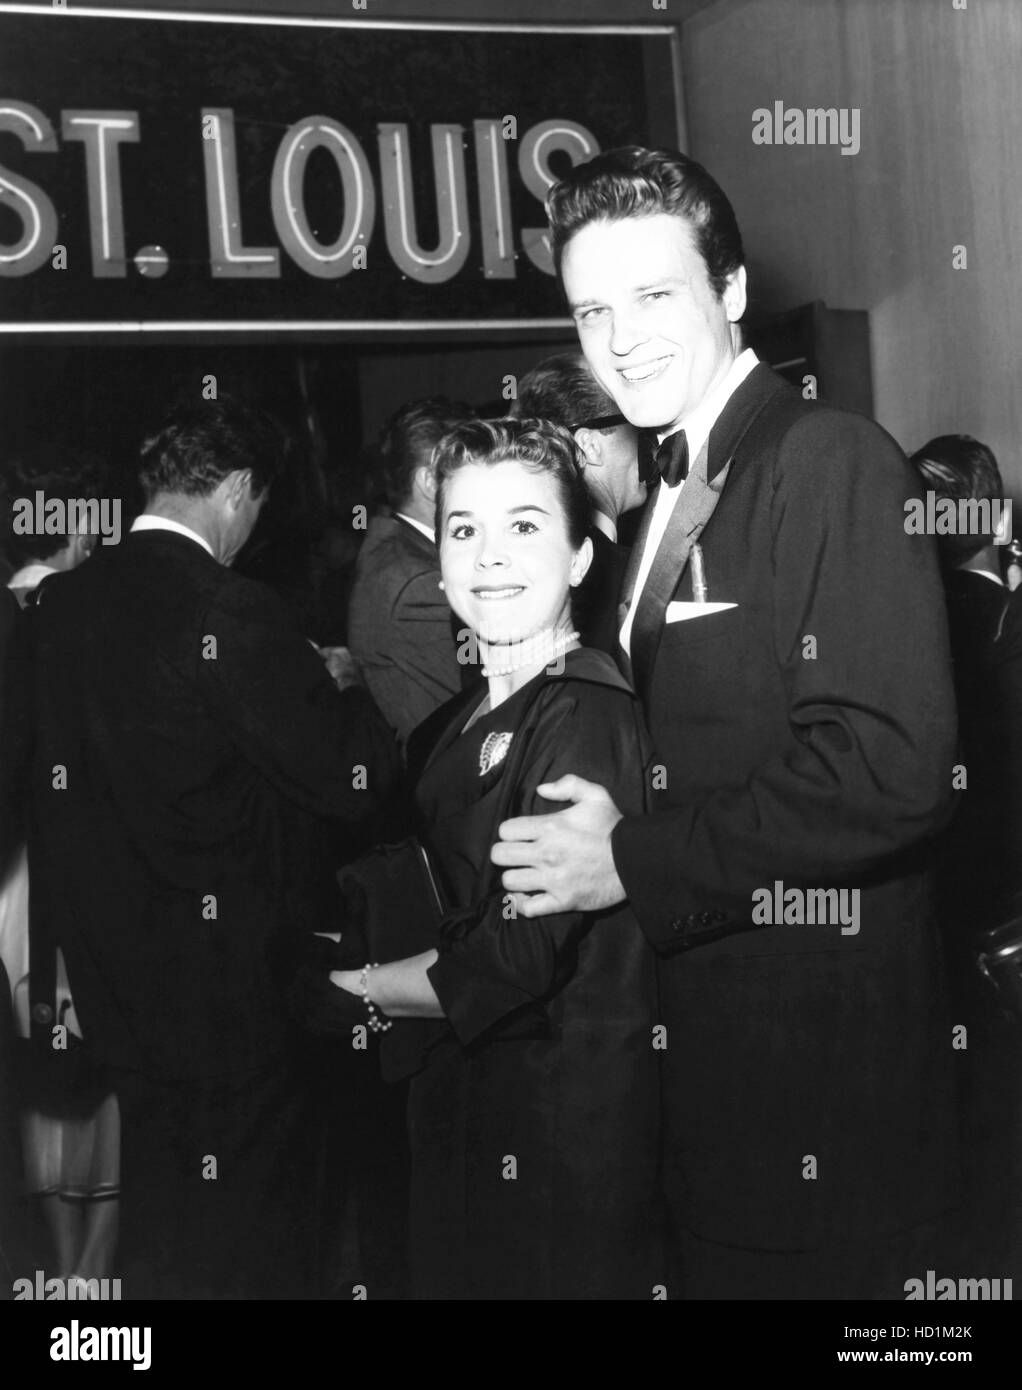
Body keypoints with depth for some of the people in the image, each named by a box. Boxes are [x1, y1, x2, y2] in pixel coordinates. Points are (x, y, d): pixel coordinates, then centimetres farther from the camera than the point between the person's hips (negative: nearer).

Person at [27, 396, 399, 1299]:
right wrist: (344, 689, 1)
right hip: (223, 979, -7)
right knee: (240, 1246, 8)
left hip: (108, 970, 7)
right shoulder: (233, 615, -22)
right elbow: (353, 780, -20)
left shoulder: (64, 601, 0)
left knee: (159, 1225, 24)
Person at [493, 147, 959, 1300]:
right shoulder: (674, 489, 13)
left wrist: (635, 860, -20)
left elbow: (889, 770, -24)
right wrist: (599, 814, -2)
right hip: (698, 1024, 8)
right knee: (715, 1265, 19)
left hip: (810, 1051, -8)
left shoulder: (832, 462, -15)